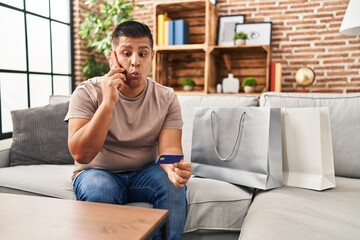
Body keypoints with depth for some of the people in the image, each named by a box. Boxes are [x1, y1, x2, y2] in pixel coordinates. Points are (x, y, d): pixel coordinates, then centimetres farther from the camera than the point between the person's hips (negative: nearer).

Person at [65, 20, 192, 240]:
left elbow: (169, 149, -16)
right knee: (99, 191, -34)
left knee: (174, 184, -28)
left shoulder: (167, 98, -6)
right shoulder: (88, 92, -12)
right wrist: (108, 103, -30)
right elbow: (81, 154, -21)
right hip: (98, 172, -1)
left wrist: (174, 168, -41)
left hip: (144, 173, 2)